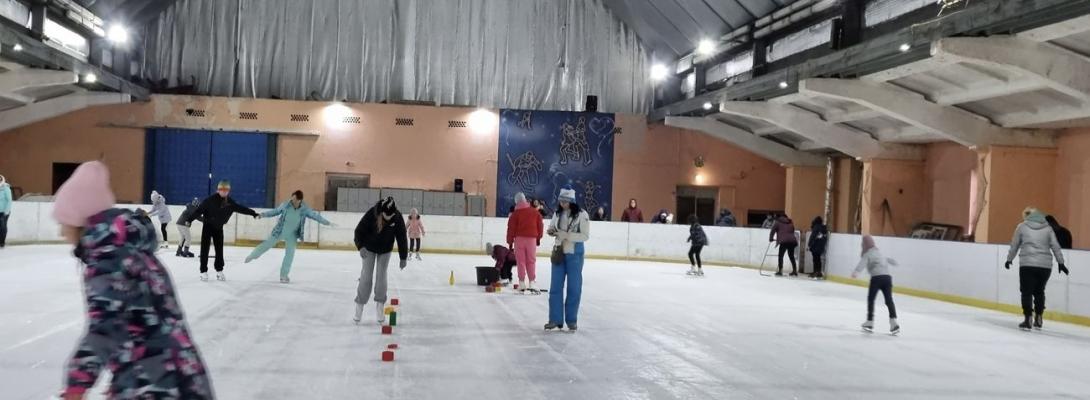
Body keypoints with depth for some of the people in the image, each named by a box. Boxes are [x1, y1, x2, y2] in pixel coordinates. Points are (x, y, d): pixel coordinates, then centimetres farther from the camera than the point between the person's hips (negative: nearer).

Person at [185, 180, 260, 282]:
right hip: (208, 226, -4)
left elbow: (241, 208, 3)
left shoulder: (230, 202, -5)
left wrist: (254, 213, 5)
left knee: (219, 249, 7)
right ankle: (203, 272, 4)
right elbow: (199, 209, -21)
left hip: (219, 228, 4)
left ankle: (219, 271, 18)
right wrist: (190, 219, -26)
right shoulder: (211, 199, -19)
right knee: (205, 249, -1)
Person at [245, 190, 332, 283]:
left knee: (290, 255, 1)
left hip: (292, 235, 1)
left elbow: (314, 215, -6)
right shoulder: (285, 205, -17)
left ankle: (284, 275, 16)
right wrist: (264, 214, -3)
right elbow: (275, 211, -1)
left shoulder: (305, 209, -17)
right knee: (267, 244, 8)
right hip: (279, 232, -1)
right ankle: (253, 255, 38)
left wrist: (325, 222, -8)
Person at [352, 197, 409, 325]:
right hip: (369, 248, -1)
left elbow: (402, 237, -16)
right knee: (366, 277, -4)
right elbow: (359, 230, -22)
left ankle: (379, 309, 8)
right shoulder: (372, 214, -32)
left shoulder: (398, 218, -26)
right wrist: (361, 246, -37)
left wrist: (403, 257, -12)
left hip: (385, 250, 1)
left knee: (381, 277, -1)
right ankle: (359, 308, 4)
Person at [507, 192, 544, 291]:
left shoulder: (516, 213, -5)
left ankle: (522, 283, 3)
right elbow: (540, 225, 8)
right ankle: (532, 283, 5)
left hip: (519, 238, -2)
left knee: (521, 261, 5)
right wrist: (538, 238, 19)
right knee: (531, 261, 9)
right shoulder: (535, 212, 5)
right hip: (531, 238, 2)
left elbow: (511, 228, -5)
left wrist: (510, 241, 3)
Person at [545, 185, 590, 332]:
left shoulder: (582, 214, -12)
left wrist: (566, 235, -22)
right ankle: (555, 319, 13)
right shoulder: (558, 213, 4)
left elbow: (585, 236, -14)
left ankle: (572, 320, 14)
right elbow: (551, 227, 16)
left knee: (574, 287, 4)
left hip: (574, 254, -5)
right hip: (559, 252, 5)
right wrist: (551, 231, -8)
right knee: (555, 286, 5)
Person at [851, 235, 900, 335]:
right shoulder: (878, 252, 26)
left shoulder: (867, 254, 5)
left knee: (870, 299, 8)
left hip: (876, 277, -6)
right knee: (889, 300, 3)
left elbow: (862, 263, -18)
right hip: (887, 277, 6)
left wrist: (855, 272, -36)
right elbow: (886, 259, 48)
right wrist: (894, 262, 72)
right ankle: (894, 323, -9)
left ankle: (870, 323, 10)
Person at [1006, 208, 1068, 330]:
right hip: (1045, 265, 3)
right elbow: (1056, 247, 8)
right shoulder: (1047, 228, 11)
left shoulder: (1022, 226, 5)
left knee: (1027, 291, 1)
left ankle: (1027, 319, -5)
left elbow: (1014, 245, 10)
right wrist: (1061, 263, 15)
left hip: (1027, 264, -3)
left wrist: (1009, 260, 22)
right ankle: (1038, 318, 20)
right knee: (1039, 291, 17)